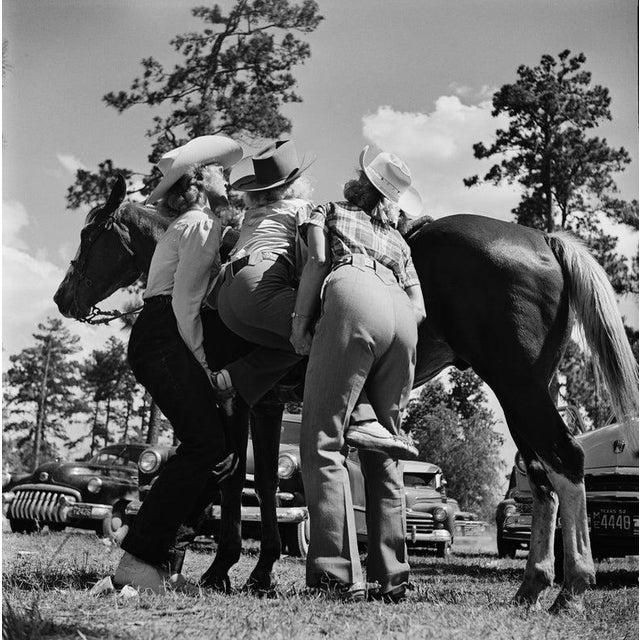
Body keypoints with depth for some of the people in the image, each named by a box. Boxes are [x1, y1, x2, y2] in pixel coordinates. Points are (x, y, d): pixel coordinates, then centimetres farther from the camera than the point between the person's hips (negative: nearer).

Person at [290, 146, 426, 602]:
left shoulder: (329, 213, 26)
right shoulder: (398, 240, 35)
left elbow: (317, 261, 6)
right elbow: (419, 307, 22)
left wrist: (300, 323, 4)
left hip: (353, 297, -5)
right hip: (403, 318, 5)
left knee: (323, 441, -6)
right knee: (383, 448, 11)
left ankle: (338, 575, -15)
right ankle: (392, 576, 8)